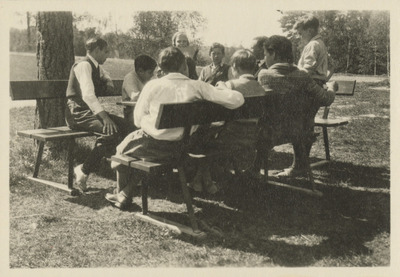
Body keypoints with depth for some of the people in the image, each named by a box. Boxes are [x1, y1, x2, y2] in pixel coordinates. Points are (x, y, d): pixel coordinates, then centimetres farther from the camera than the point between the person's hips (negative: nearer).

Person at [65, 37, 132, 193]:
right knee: (110, 131, -28)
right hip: (77, 113, -9)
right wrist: (105, 117, -34)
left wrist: (108, 83, 12)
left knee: (123, 126, -4)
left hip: (89, 111, 9)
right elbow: (88, 95, -27)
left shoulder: (96, 67, 15)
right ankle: (84, 171, -19)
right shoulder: (83, 65, -14)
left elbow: (105, 77, 37)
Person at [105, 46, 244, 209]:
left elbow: (138, 120, -4)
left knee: (123, 147, 29)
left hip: (153, 146, -3)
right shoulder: (198, 87, -8)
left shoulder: (153, 86, -10)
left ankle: (123, 194, 47)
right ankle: (126, 193, 37)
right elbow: (237, 99, -12)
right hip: (180, 148, 4)